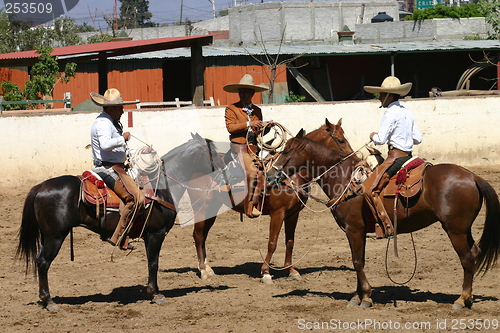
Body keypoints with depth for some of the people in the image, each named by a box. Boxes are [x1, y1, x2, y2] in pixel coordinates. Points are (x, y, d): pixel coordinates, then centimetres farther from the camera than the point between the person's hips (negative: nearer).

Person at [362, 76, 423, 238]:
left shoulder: (391, 113, -12)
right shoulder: (407, 113, 14)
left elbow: (380, 139, -17)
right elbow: (418, 138, 17)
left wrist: (373, 136, 3)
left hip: (395, 157, -10)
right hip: (408, 156, 10)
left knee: (370, 189, -14)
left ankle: (386, 227, -23)